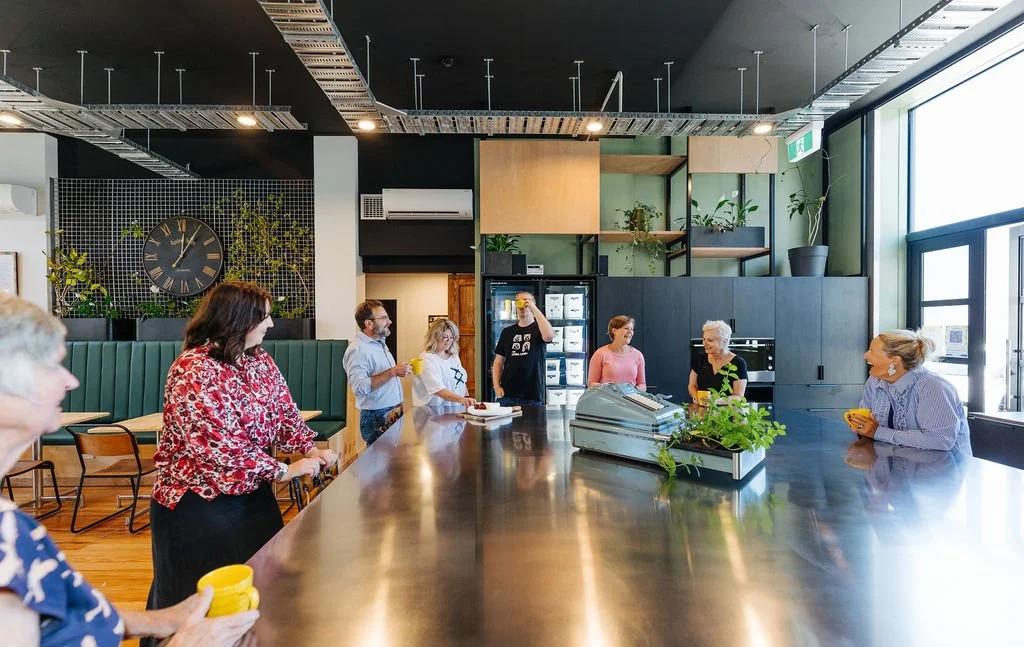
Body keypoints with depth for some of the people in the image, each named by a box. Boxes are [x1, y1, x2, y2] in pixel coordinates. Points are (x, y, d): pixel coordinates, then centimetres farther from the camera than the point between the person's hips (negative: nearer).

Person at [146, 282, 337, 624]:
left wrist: (311, 449, -11)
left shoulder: (261, 361, 1)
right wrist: (283, 471, -23)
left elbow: (285, 412, 5)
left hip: (253, 493, 7)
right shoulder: (193, 370, -24)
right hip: (198, 502, -7)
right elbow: (219, 446, -29)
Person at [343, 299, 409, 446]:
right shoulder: (357, 349, -16)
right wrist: (392, 372, -28)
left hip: (393, 415, 8)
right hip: (377, 418, -8)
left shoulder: (380, 343, 14)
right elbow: (359, 387, -28)